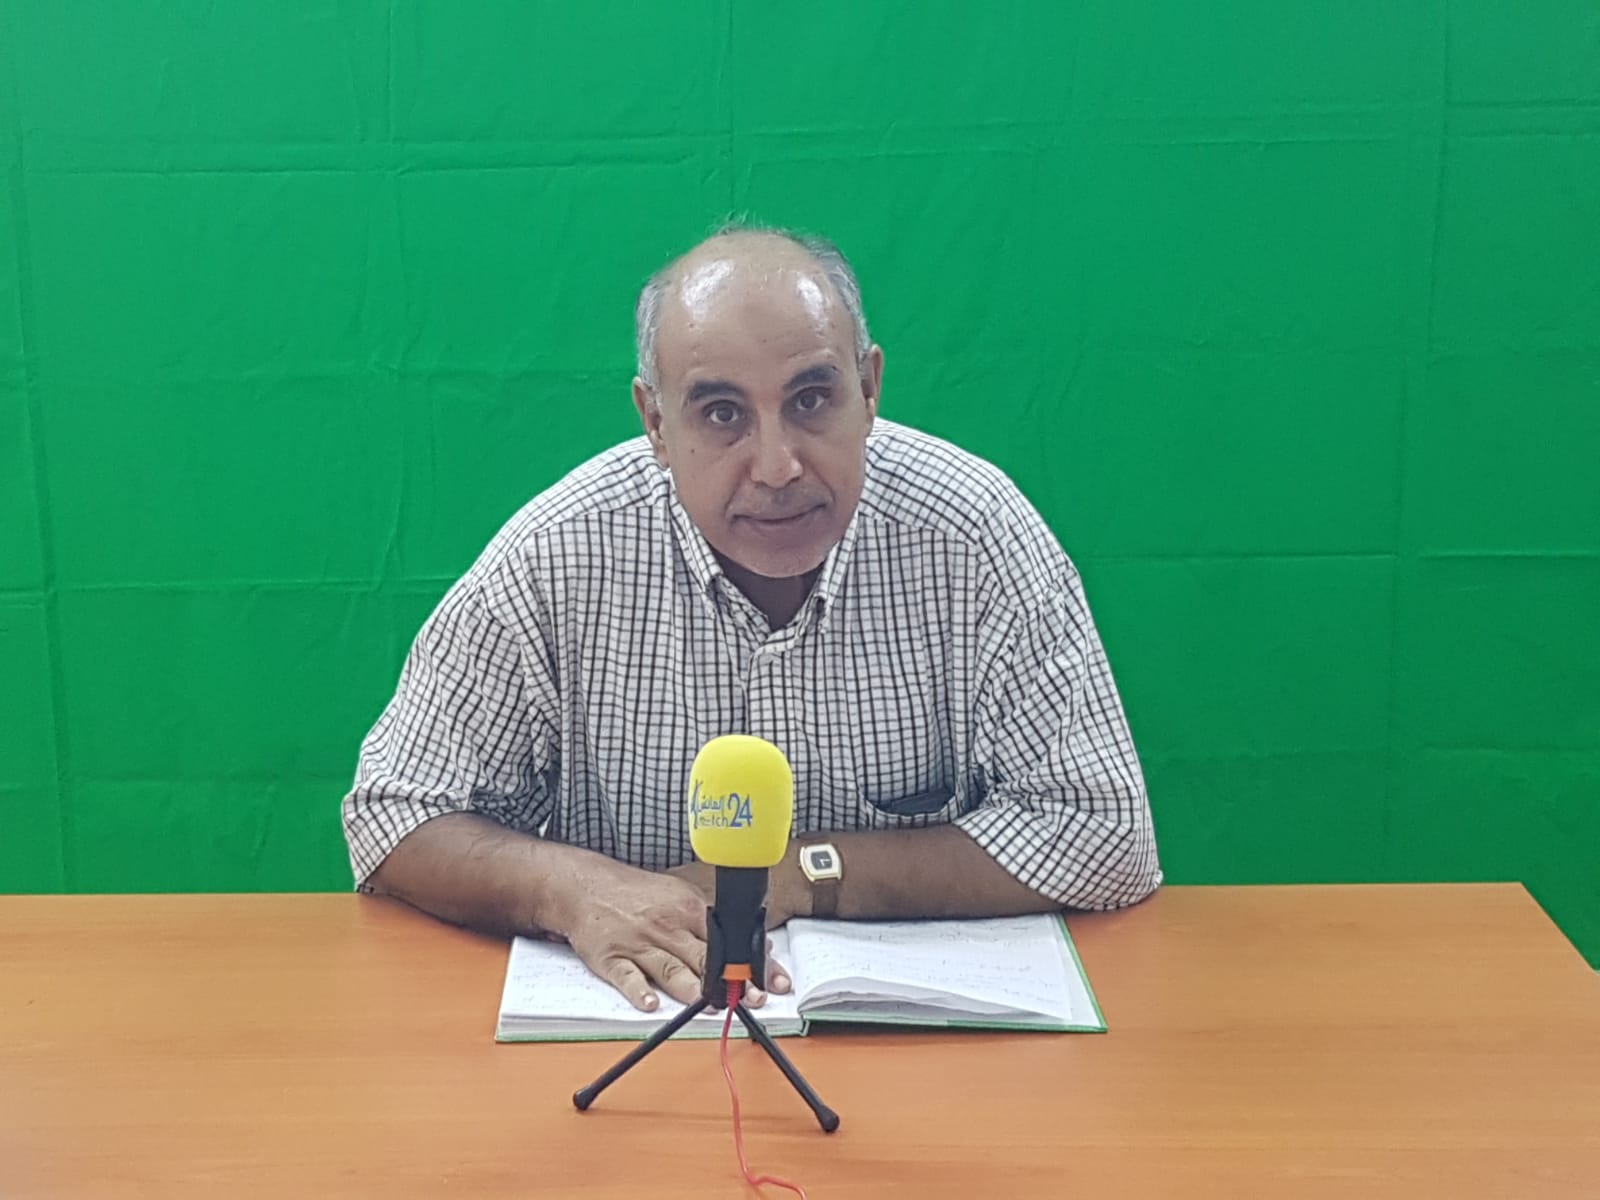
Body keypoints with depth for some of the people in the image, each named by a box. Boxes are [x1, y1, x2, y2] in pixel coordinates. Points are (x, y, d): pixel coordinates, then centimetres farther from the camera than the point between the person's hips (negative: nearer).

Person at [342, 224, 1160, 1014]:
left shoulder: (977, 536, -13)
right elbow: (396, 815, -4)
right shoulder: (557, 558, -12)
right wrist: (574, 890, -25)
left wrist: (806, 871, -17)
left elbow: (1101, 836, -11)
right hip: (626, 1018, 1)